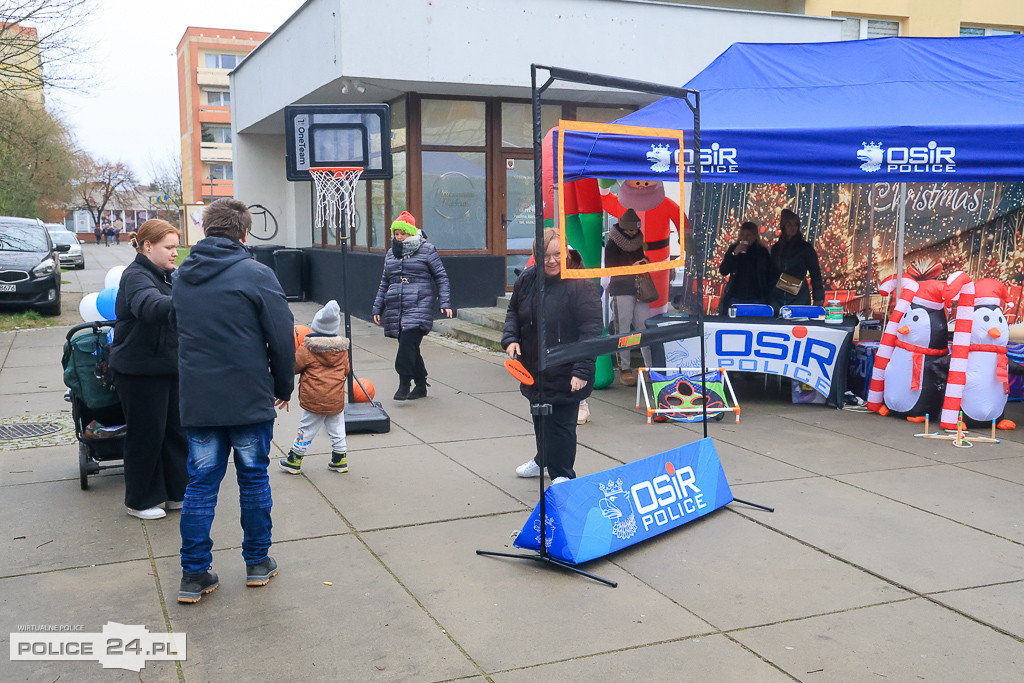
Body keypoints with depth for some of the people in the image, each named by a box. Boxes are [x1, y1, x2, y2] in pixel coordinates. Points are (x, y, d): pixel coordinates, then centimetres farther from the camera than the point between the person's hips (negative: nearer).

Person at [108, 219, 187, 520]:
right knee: (146, 435, 2)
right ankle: (141, 501, 17)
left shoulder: (169, 275, 13)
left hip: (170, 366, 8)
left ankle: (177, 492, 25)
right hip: (140, 371, -8)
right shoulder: (136, 276, -16)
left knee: (177, 430, 12)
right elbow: (150, 306, -38)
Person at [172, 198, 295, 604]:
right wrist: (283, 387, 5)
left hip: (196, 399, 4)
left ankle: (194, 575, 11)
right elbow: (282, 338, -9)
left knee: (200, 484, 9)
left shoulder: (182, 277, 7)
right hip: (250, 399, -4)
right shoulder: (256, 275, -11)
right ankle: (258, 563, 21)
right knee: (254, 480, 10)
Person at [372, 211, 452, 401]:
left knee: (408, 342, -20)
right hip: (395, 309, 6)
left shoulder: (426, 250, 1)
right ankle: (421, 385, 18)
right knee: (408, 347, 6)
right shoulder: (391, 253, 18)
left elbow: (441, 277, 2)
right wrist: (377, 308, 20)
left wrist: (445, 302, -6)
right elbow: (384, 282, 24)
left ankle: (404, 385, -14)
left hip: (419, 306, -6)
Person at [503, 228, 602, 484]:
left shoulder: (580, 285, -20)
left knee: (560, 423, 1)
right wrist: (510, 338, -1)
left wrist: (582, 371, -27)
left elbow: (591, 331, -22)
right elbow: (513, 311, 17)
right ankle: (543, 460, 48)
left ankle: (561, 474, 20)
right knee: (539, 418, 24)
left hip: (564, 374, -7)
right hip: (532, 369, 7)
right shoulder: (528, 279, 1)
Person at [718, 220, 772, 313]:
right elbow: (723, 271, -4)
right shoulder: (733, 248, 6)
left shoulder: (762, 252, 5)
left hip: (756, 299, 0)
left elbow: (769, 276, 10)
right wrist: (735, 253, -14)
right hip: (735, 298, 0)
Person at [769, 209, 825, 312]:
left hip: (800, 299, -3)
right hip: (777, 299, 3)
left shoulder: (805, 247, 3)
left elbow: (815, 273, 3)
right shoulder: (776, 248, 12)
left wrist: (818, 299, -4)